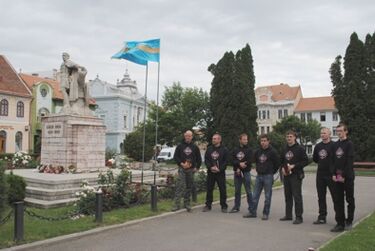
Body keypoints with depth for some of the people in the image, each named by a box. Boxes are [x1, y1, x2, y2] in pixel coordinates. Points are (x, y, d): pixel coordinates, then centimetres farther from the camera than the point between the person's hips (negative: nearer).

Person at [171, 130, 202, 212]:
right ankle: (176, 204, -9)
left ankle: (187, 203, 18)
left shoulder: (195, 147, 9)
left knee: (189, 187, 7)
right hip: (182, 169, -2)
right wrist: (181, 163, -10)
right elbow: (175, 157, 4)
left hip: (191, 169, 2)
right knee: (179, 185, -10)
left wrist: (197, 167, 2)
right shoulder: (180, 146, 5)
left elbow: (199, 159, 13)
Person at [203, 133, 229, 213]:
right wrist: (211, 167, -11)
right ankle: (208, 205, 17)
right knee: (209, 189, 7)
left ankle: (224, 206, 11)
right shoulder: (209, 149, 9)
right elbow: (206, 160, 5)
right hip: (210, 172, 3)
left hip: (220, 173, -3)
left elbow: (226, 161, -5)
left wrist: (219, 169, -16)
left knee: (222, 190, 1)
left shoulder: (224, 149, -1)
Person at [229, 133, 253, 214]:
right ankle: (236, 207, 20)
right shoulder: (235, 150, 10)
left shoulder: (249, 150, 0)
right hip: (236, 173, 4)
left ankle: (251, 207, 6)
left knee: (248, 191, -2)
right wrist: (239, 163, -19)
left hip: (246, 173, -4)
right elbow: (233, 161, 0)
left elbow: (249, 161, -11)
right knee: (237, 191, 11)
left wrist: (240, 168, -13)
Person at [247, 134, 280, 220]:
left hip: (268, 176, -5)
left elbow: (278, 163, -3)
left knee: (267, 197, 3)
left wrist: (272, 172, 2)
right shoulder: (257, 152, 6)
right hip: (259, 176, 5)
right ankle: (252, 212, 14)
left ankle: (265, 214, 12)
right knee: (255, 195, 7)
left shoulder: (272, 152, -8)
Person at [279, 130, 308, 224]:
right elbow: (282, 161, 22)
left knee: (297, 196, -6)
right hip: (286, 175, 7)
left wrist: (294, 166, -16)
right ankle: (288, 215, 22)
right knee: (287, 196, 13)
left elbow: (305, 161, -9)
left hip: (296, 175, -6)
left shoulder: (299, 149, -5)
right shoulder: (284, 149, 13)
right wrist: (282, 168, 2)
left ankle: (299, 217, 0)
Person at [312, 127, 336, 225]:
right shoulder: (318, 146, 12)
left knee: (335, 196, 0)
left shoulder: (333, 145, -8)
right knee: (321, 197, 10)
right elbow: (314, 159, 22)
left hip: (331, 175, -6)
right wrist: (321, 162, 10)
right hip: (320, 175, 6)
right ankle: (322, 217, 19)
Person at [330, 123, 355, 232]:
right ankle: (340, 223, 8)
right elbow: (333, 161, 10)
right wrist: (333, 174, -1)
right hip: (337, 177, 5)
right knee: (338, 200, 3)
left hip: (347, 177, -5)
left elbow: (349, 162, -11)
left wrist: (344, 176, -14)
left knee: (350, 199, 6)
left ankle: (349, 221, 17)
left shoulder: (349, 144, -6)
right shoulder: (335, 145, 11)